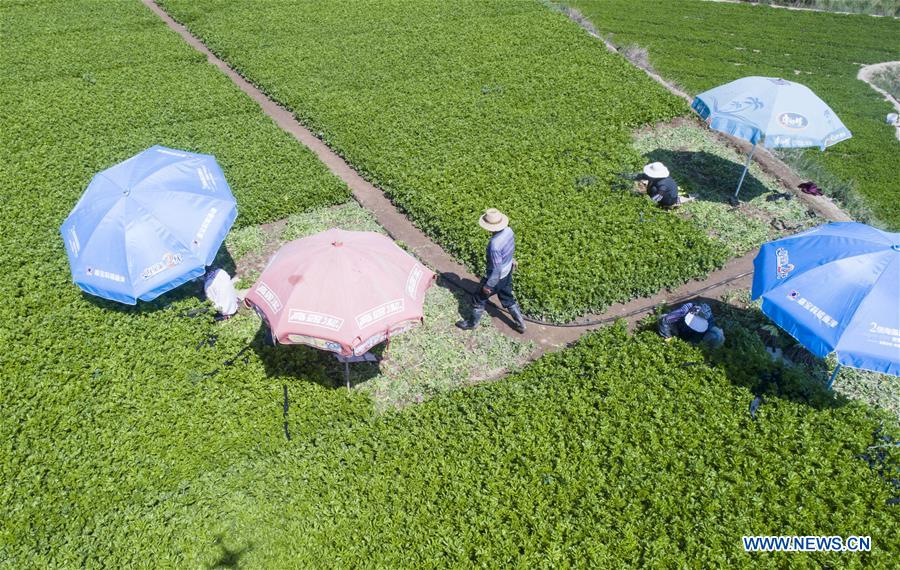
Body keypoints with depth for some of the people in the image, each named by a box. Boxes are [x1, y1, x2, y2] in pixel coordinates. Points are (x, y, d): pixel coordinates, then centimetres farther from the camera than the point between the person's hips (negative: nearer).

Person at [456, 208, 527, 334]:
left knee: (478, 299, 17)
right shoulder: (509, 231, -15)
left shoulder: (495, 245, -39)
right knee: (508, 299, 28)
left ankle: (472, 323, 39)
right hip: (507, 273, 8)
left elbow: (496, 269, -29)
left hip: (497, 277, -7)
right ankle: (521, 324, 41)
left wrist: (489, 286, -16)